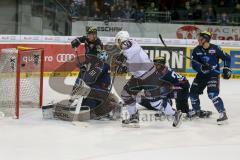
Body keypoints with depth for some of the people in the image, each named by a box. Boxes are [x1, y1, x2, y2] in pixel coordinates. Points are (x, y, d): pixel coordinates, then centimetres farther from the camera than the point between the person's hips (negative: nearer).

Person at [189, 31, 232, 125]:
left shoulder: (215, 48, -12)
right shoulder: (196, 50, -2)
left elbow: (226, 58, 0)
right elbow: (194, 64, -9)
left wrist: (227, 69, -8)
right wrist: (202, 67, -28)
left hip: (213, 74, -6)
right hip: (201, 74, 6)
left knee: (212, 94, -22)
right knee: (193, 92, 9)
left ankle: (223, 113, -16)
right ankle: (196, 110, 33)